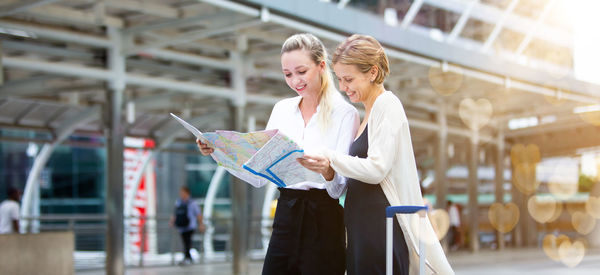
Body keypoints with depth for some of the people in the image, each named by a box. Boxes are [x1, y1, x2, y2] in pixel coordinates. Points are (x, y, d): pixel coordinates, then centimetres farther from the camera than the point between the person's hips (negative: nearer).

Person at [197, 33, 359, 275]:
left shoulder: (345, 113, -4)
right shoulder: (282, 109, 11)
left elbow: (338, 188, -11)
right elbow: (259, 177, 9)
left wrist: (328, 172, -33)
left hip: (323, 221, -4)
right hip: (286, 218, 4)